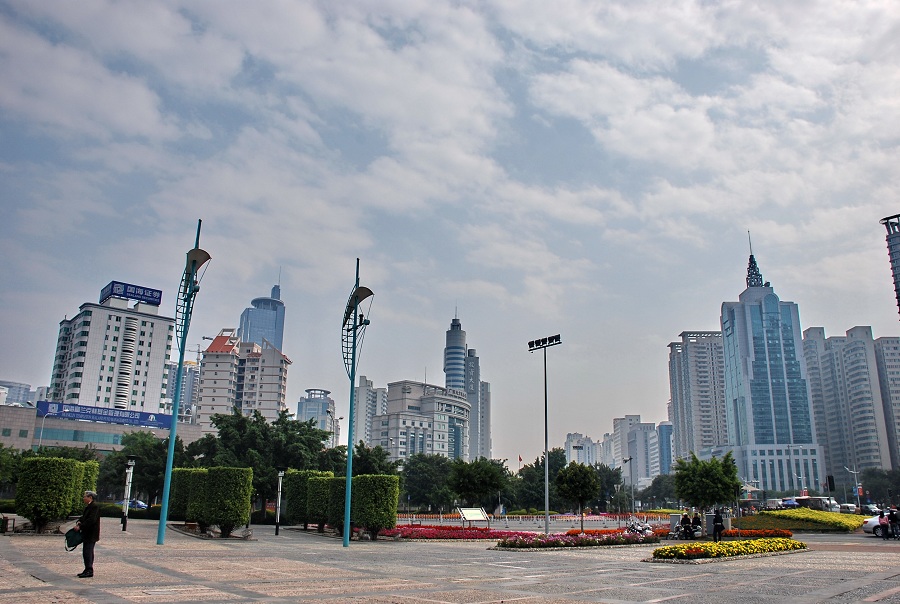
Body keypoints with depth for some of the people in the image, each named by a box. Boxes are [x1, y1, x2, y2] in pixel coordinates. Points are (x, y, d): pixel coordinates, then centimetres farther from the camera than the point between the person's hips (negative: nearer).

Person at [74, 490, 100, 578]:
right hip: (87, 533, 10)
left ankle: (89, 571, -7)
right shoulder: (88, 506, 16)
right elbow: (84, 517, 20)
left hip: (91, 534, -10)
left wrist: (80, 527, -21)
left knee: (87, 552, -10)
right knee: (88, 552, 14)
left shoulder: (95, 506, -17)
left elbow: (91, 520, -23)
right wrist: (79, 522, -1)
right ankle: (88, 570, 21)